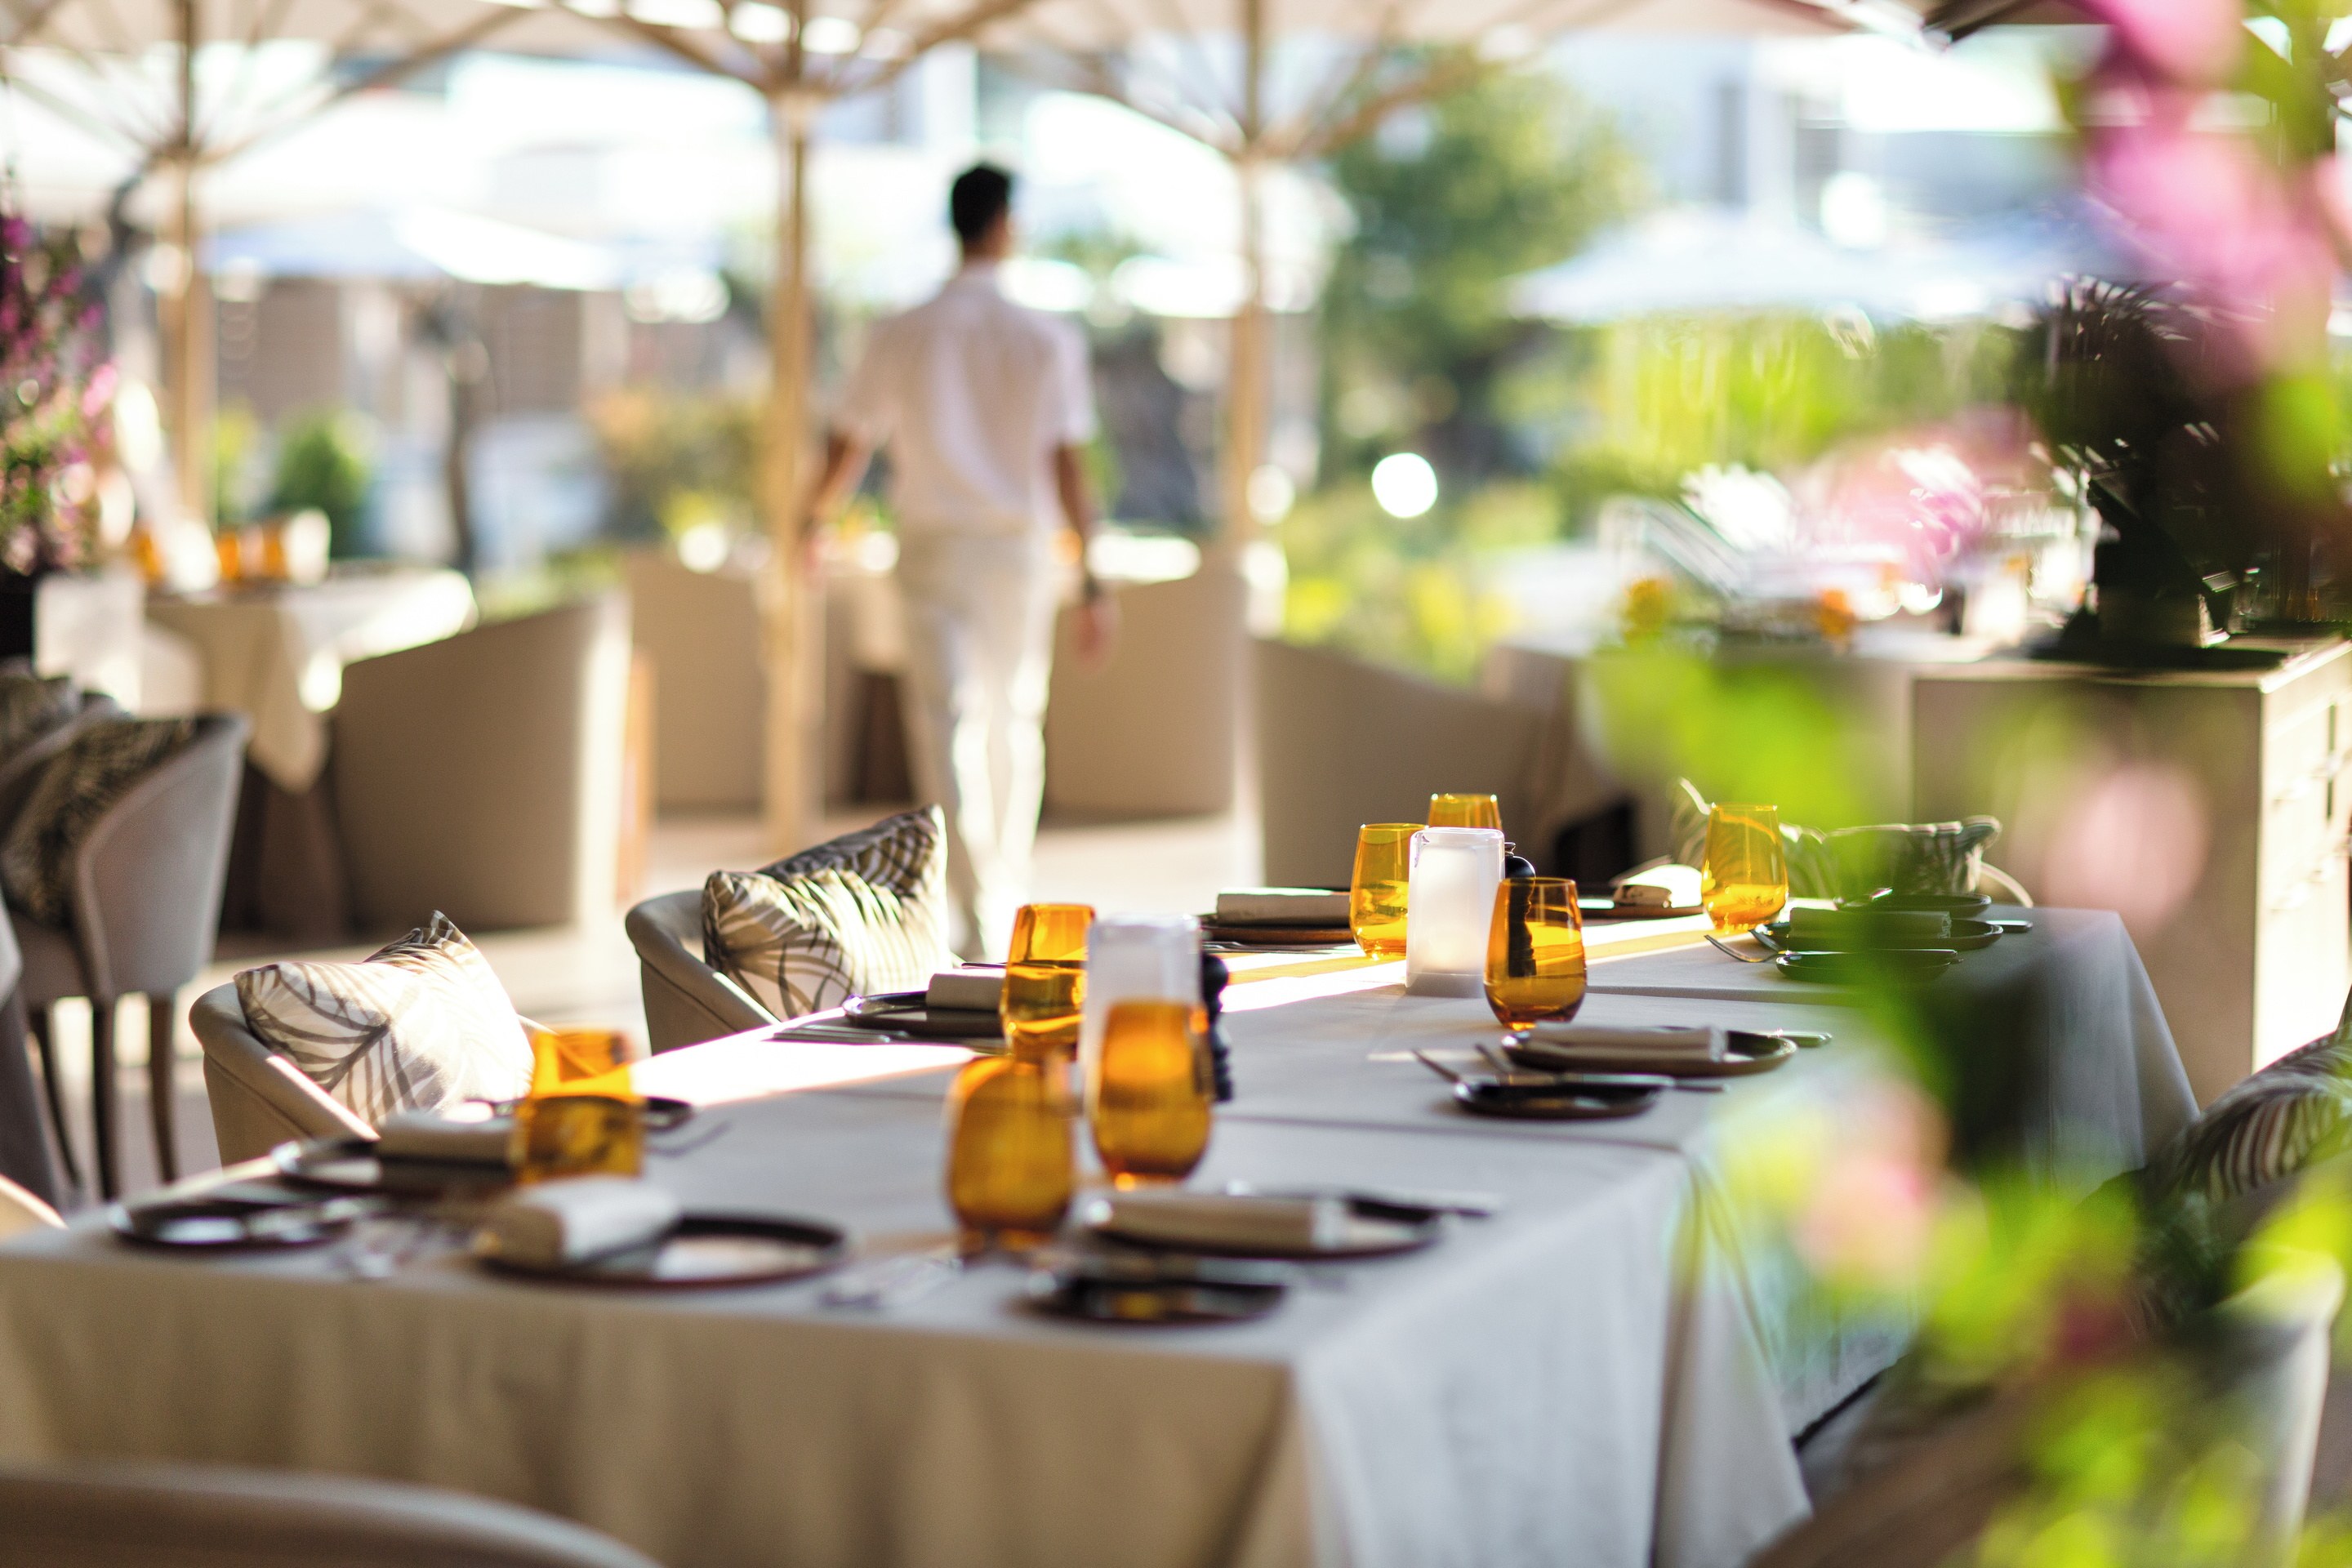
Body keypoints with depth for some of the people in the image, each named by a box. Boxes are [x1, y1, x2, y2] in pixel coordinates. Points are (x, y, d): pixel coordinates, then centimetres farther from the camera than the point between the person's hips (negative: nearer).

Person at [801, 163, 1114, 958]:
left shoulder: (901, 335, -2)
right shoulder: (1051, 340, -4)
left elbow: (845, 452, 5)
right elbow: (1067, 468, -8)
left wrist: (814, 523, 24)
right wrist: (1094, 580, -5)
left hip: (934, 548, -1)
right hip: (1021, 550, 1)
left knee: (948, 727, -6)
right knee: (1015, 725, 16)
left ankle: (978, 920, -19)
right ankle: (1010, 903, 29)